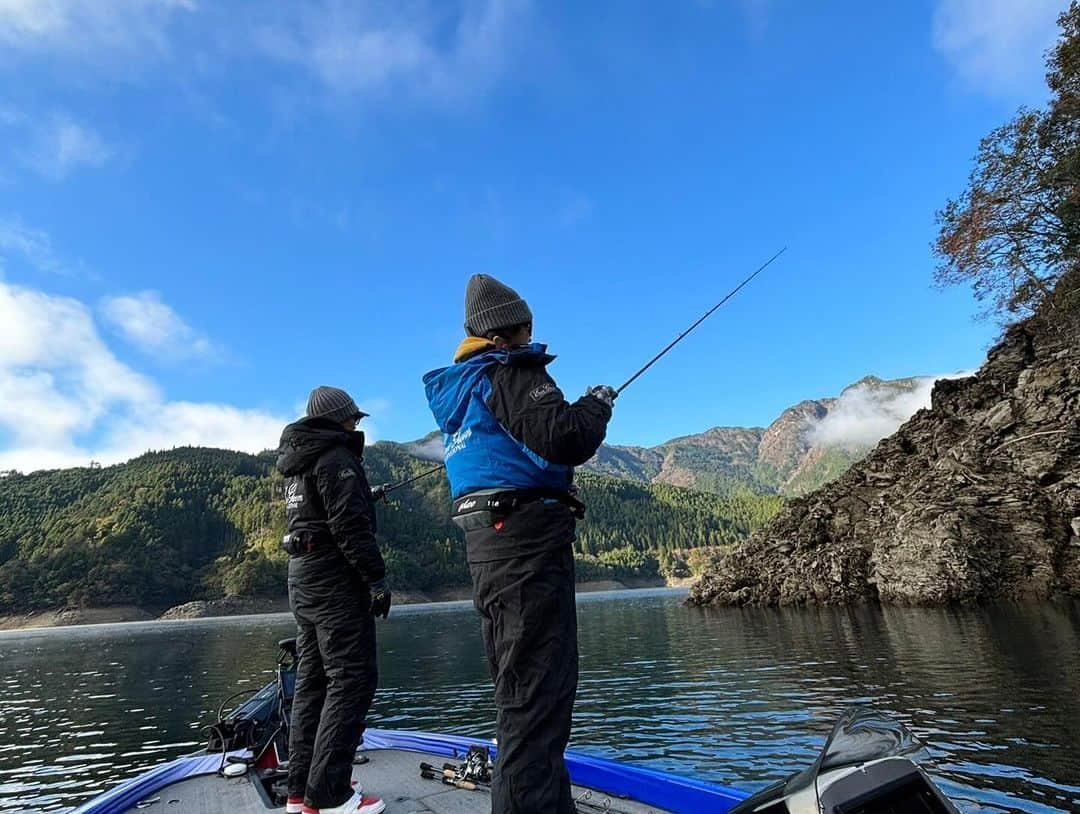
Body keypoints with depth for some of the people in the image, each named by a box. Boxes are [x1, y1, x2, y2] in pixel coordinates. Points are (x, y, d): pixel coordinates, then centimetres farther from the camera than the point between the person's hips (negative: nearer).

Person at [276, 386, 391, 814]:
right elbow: (350, 525, -20)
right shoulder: (336, 458, -12)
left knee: (313, 682, 12)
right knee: (351, 679, -7)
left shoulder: (298, 464, 19)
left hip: (302, 577, 10)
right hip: (334, 578, -10)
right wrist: (376, 577, -19)